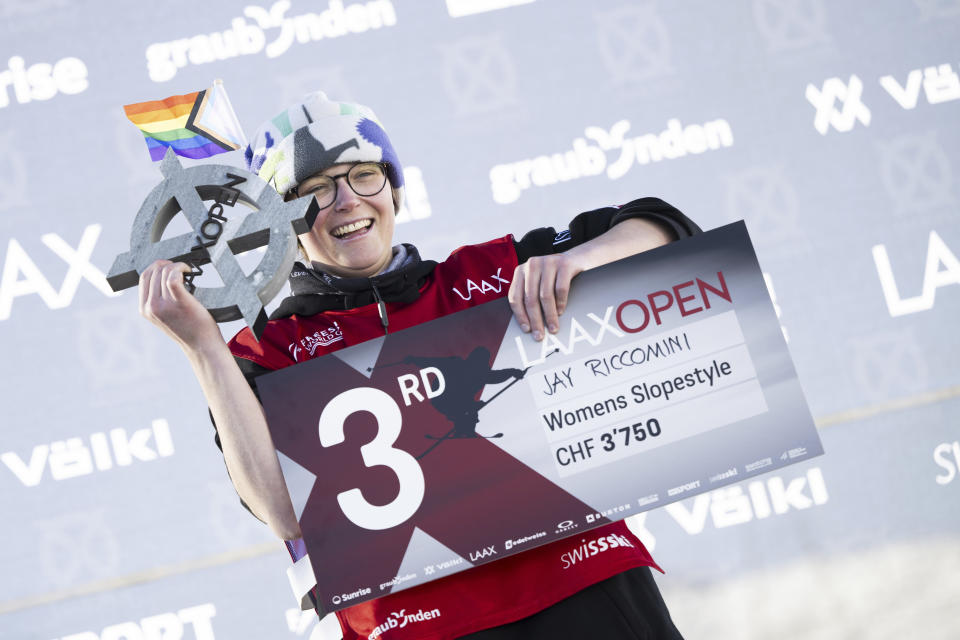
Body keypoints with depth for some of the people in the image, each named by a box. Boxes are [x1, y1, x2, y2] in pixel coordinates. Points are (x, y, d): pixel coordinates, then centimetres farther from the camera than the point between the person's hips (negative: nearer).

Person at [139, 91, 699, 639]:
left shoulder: (490, 273, 15)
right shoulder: (268, 354, 10)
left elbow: (663, 230, 16)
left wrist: (574, 258, -4)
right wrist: (203, 346, -11)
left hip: (585, 584, 1)